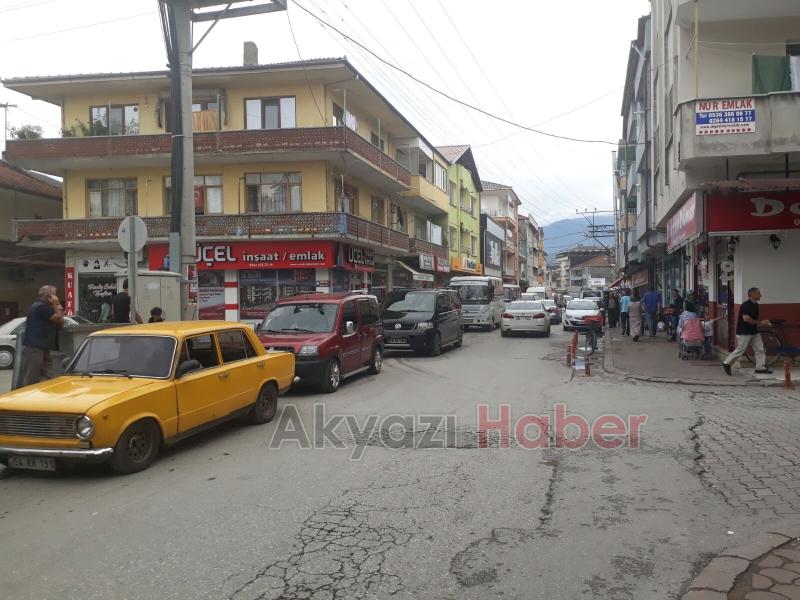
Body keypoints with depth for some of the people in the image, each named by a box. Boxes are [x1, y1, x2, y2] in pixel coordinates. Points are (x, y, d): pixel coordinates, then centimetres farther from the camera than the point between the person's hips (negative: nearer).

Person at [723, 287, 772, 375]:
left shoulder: (755, 305, 10)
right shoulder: (745, 305, -18)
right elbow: (746, 318, -27)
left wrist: (763, 324, 6)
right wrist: (760, 322, -20)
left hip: (754, 332, 9)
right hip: (744, 332, -9)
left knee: (760, 349, 5)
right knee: (740, 350, -3)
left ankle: (760, 368, 11)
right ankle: (727, 363, 12)